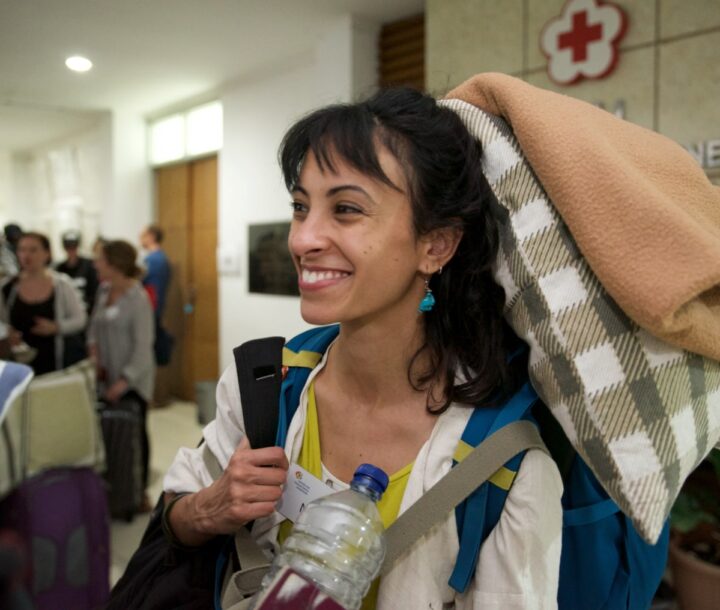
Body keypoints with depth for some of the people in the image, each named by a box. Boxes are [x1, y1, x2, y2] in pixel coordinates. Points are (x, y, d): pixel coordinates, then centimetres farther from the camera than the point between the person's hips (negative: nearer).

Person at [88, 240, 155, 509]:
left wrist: (125, 380, -21)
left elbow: (143, 345, -17)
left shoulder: (138, 299, -16)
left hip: (133, 380, -6)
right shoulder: (104, 290, 6)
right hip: (109, 376, 6)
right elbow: (94, 325, 18)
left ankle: (140, 491, 17)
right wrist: (94, 353, 2)